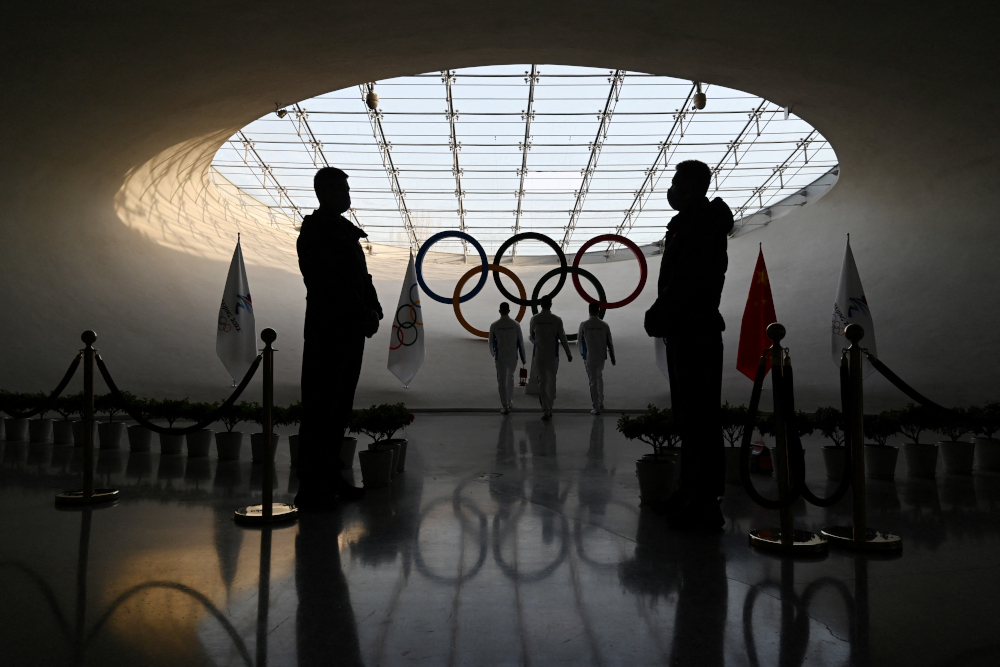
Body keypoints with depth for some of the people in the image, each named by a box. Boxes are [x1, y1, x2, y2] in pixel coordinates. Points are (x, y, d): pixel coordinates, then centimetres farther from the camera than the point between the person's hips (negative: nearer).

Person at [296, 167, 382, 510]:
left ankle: (330, 478, 20)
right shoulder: (315, 231, -6)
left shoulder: (346, 231, 20)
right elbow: (327, 285, -15)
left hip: (350, 331, 9)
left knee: (339, 407, 11)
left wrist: (372, 310, 1)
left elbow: (361, 277, 17)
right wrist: (365, 315, -14)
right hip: (327, 331, -9)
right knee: (321, 409, -6)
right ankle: (312, 489, 0)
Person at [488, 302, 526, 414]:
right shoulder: (515, 324, -7)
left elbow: (491, 342, 1)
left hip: (500, 357, -2)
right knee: (510, 378, 22)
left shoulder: (494, 326, -9)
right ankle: (510, 402, 29)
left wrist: (493, 354, 21)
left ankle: (505, 406, 0)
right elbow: (520, 342, -3)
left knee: (501, 381, 4)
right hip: (513, 357, 2)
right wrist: (523, 357, 7)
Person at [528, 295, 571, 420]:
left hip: (539, 354, 0)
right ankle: (549, 408, 21)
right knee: (551, 381, 14)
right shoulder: (557, 320, -9)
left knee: (542, 382, 2)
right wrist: (568, 354, 4)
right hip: (553, 355, 0)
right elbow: (562, 338, -6)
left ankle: (545, 410, -7)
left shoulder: (534, 319, -4)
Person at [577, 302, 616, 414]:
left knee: (593, 382, 3)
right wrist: (612, 357, 9)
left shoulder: (583, 325, -11)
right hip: (601, 356, 3)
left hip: (589, 357, -3)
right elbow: (609, 342, -1)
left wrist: (582, 353, 20)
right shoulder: (604, 325, -6)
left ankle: (596, 408, 5)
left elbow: (579, 340, 1)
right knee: (599, 377, 25)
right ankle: (601, 403, 26)